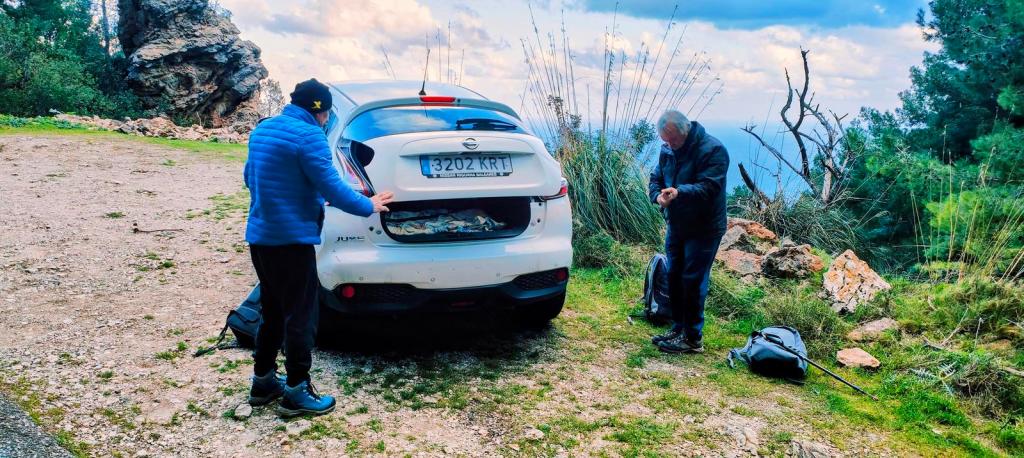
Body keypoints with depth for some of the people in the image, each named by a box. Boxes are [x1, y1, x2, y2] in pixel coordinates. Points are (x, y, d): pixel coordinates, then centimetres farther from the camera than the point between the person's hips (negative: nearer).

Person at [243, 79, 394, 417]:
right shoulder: (308, 135, -15)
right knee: (300, 316, 0)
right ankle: (296, 391, 6)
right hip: (291, 238, -9)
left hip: (260, 235, 9)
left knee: (273, 311, 19)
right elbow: (331, 187, -17)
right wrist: (368, 206, -3)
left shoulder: (261, 130, 13)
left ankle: (263, 381, 26)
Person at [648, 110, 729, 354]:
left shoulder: (712, 150, -18)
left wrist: (679, 192, -41)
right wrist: (658, 195, -16)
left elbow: (709, 188, -27)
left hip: (703, 229, -7)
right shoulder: (667, 151, 5)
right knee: (674, 278, 13)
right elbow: (655, 178, 8)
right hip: (676, 225, 8)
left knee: (693, 281, -5)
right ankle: (678, 329, 27)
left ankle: (693, 338, 6)